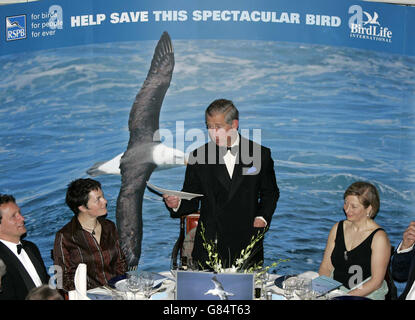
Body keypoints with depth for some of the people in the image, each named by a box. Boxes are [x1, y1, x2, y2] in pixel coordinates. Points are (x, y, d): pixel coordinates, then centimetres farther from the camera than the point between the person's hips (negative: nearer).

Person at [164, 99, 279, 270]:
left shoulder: (260, 154, 4)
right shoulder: (198, 156, 6)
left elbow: (270, 192, 15)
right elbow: (192, 201, 7)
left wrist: (263, 218, 0)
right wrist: (176, 204, -14)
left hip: (247, 243, 0)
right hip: (209, 243, 0)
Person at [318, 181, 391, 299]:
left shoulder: (379, 237, -9)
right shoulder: (338, 228, 9)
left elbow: (376, 281, -11)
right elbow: (326, 267, 9)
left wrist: (347, 296, -19)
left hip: (366, 296, -4)